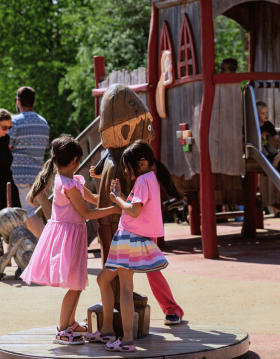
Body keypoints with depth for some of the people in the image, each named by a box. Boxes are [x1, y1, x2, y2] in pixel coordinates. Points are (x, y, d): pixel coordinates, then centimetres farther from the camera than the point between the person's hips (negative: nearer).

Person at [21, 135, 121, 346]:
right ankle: (62, 332, -3)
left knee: (77, 283, 19)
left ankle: (70, 322, 32)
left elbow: (92, 198, 21)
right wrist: (114, 209, -10)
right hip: (67, 234, -10)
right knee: (75, 286, -7)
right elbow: (86, 213, -16)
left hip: (73, 233, 10)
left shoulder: (72, 180, 11)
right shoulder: (70, 185, -20)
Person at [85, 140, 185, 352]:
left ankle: (127, 340, -13)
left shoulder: (144, 180, -13)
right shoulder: (150, 179, 16)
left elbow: (134, 211, -23)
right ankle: (107, 330, 24)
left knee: (125, 287, -11)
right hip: (128, 237, 11)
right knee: (104, 279, 18)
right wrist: (121, 195, 10)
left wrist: (117, 199, -8)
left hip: (131, 239, -11)